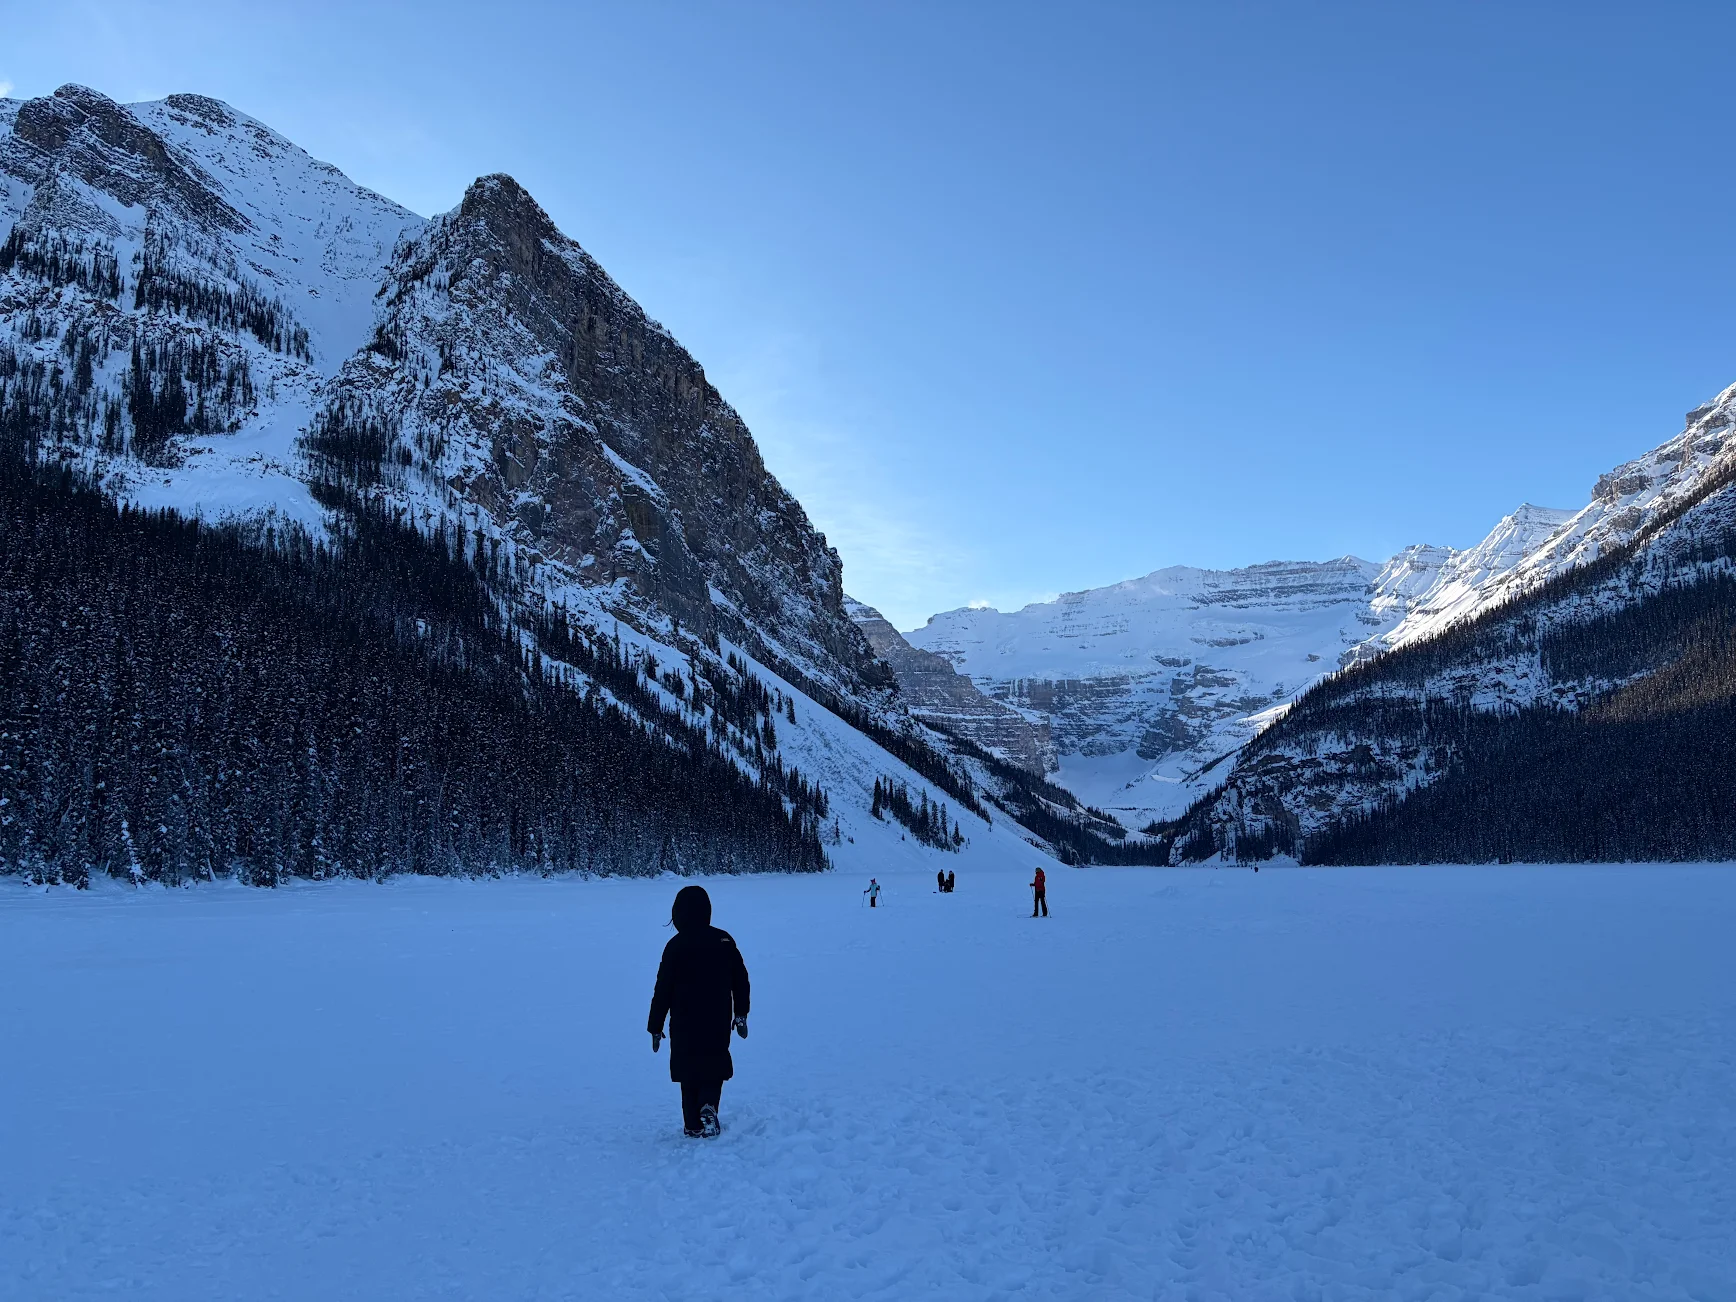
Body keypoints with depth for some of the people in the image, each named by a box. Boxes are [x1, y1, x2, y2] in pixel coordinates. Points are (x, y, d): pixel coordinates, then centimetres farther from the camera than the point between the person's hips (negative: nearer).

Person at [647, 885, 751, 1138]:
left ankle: (694, 1124, 11)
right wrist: (741, 1014, 14)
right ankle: (708, 1105, -9)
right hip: (719, 1023, 2)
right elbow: (741, 980, 4)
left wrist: (655, 1027, 0)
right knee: (714, 1067, 16)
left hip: (684, 1025, -2)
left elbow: (663, 991, -9)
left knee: (689, 1071, 11)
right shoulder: (724, 941, -2)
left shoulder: (676, 946, -12)